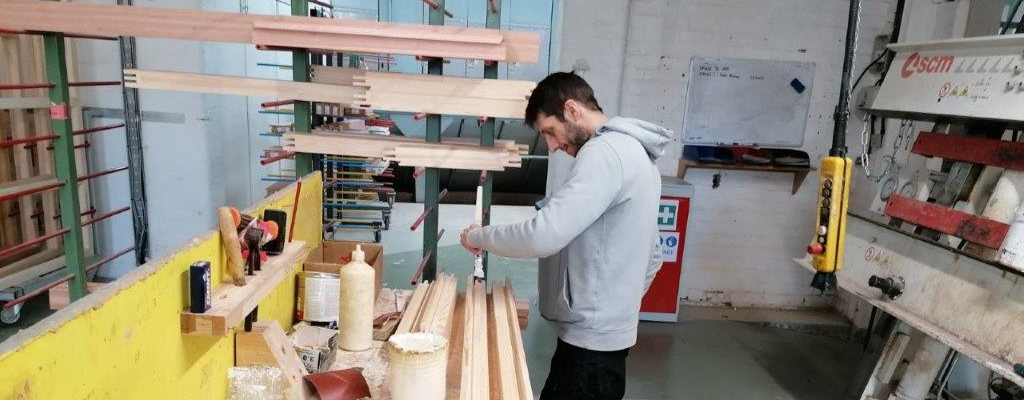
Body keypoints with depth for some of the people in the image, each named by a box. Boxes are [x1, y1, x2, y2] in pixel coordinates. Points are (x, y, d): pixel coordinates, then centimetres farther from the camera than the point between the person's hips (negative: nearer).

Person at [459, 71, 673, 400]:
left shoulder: (605, 151, -18)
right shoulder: (634, 151, 14)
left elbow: (543, 236, -28)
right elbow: (652, 257, 19)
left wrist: (478, 236, -12)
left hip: (590, 338, -10)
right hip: (605, 330, 10)